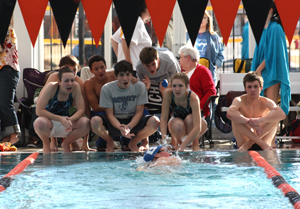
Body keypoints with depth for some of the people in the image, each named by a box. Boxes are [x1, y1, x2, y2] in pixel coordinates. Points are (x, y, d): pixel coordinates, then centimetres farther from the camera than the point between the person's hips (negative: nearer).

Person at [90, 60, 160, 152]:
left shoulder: (140, 87, -9)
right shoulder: (107, 89, -12)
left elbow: (139, 112, -8)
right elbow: (110, 114, -13)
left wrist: (129, 126, -28)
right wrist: (120, 127, -33)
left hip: (133, 122, 1)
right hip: (114, 123, -1)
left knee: (155, 121, -29)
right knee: (95, 121, -34)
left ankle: (133, 142, 1)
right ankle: (110, 142, 2)